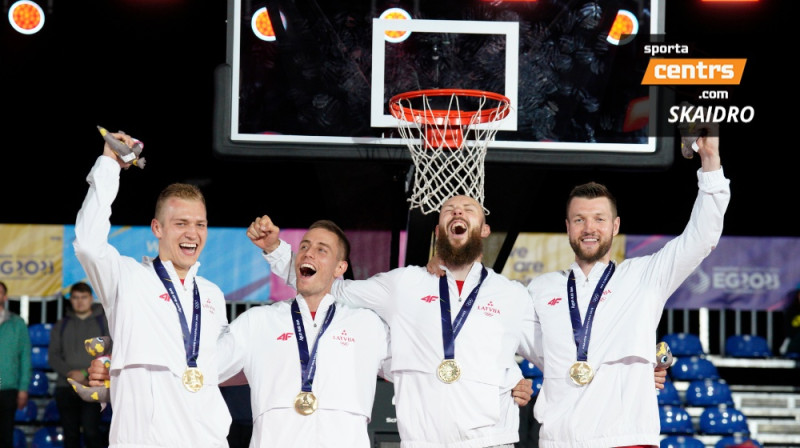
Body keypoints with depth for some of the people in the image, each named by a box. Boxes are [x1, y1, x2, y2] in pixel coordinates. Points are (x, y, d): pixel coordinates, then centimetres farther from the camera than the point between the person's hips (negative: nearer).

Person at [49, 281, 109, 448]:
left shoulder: (103, 322, 8)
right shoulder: (61, 325, 16)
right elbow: (53, 355, 9)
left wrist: (85, 373, -10)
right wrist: (71, 373, -9)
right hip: (66, 386, 3)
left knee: (90, 430, -17)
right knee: (70, 434, 2)